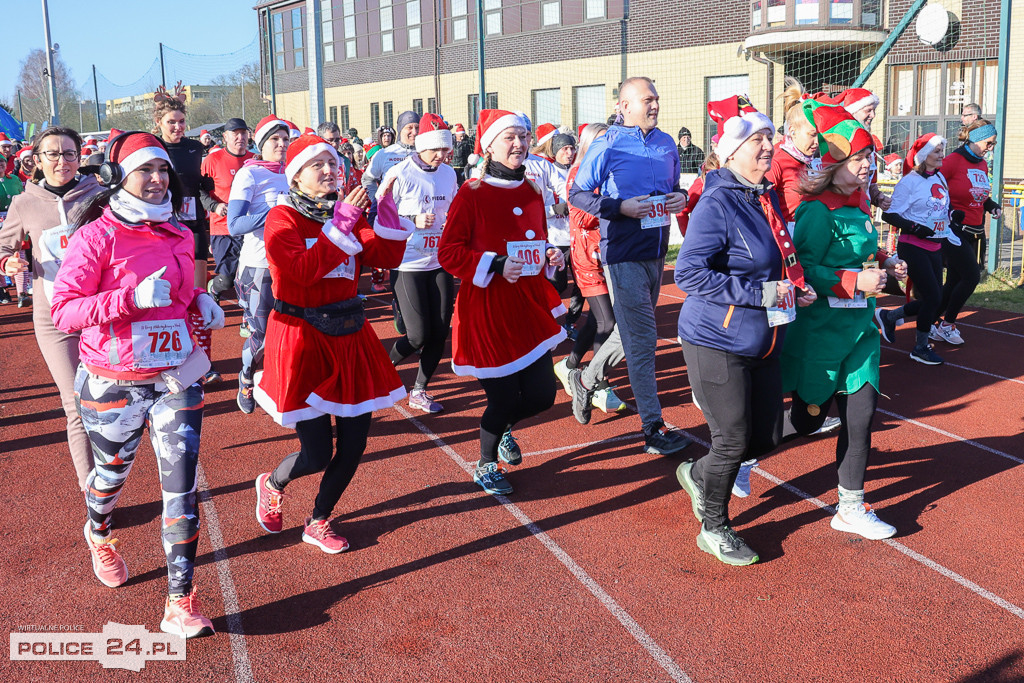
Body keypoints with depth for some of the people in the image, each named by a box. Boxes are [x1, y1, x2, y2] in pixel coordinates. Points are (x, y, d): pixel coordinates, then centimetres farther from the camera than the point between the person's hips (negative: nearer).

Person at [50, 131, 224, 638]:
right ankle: (99, 533, 57)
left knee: (181, 488, -4)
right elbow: (63, 311, -18)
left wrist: (202, 303, 1)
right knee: (111, 472, 21)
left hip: (177, 378, 3)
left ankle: (180, 603, 5)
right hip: (115, 384, -3)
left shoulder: (179, 236, 6)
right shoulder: (96, 236, -12)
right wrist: (133, 297, -29)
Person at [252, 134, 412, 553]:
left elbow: (388, 257, -2)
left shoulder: (348, 213, 9)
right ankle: (271, 486, 32)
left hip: (349, 337, 6)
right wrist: (340, 225, -27)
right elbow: (303, 272, -24)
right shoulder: (282, 219, -7)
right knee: (317, 456, -4)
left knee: (354, 446, 6)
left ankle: (318, 523, 28)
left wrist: (387, 208, -13)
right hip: (302, 340, -6)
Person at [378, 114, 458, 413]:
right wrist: (412, 221, -22)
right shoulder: (400, 174, -11)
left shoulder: (448, 174, 7)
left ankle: (419, 391, 22)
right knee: (419, 335, -6)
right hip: (408, 265, -5)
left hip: (440, 263, 6)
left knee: (440, 332, 4)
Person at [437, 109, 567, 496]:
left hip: (529, 303, 6)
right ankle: (486, 466, 29)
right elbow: (448, 253, -11)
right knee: (504, 398, 1)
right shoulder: (472, 195, -10)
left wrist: (551, 257, 1)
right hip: (488, 309, -6)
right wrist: (495, 265, -20)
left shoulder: (532, 193, 9)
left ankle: (503, 427, 40)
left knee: (541, 396, 5)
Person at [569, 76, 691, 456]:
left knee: (638, 331, 17)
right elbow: (577, 194, -4)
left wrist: (680, 197, -2)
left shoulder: (666, 144, 10)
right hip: (624, 252, -7)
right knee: (641, 338, -7)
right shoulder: (607, 146, -7)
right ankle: (653, 430, -4)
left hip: (657, 249, 7)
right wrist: (620, 207, -18)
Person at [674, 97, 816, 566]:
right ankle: (713, 530, 25)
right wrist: (759, 293, -24)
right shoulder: (717, 203, -18)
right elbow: (689, 273, -25)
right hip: (719, 343, -8)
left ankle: (698, 475, 40)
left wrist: (795, 289, 5)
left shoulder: (767, 198, 8)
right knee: (733, 441, 3)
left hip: (763, 341, 8)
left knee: (766, 437, 14)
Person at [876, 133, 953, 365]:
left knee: (933, 298, 8)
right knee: (933, 296, -8)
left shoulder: (940, 178, 10)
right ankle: (920, 347, 10)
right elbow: (889, 214, -15)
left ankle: (888, 316, 29)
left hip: (934, 247, 8)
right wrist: (914, 228, -24)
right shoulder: (909, 181, -12)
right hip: (913, 247, -8)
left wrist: (952, 214, 7)